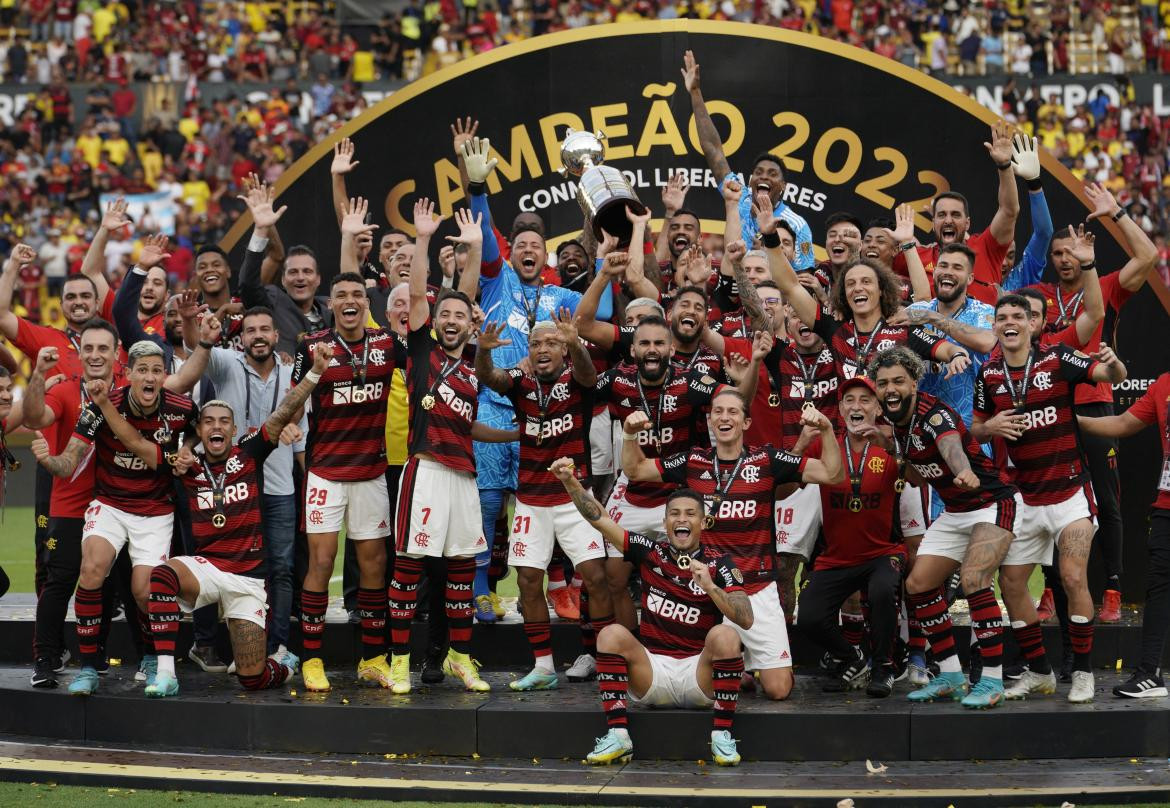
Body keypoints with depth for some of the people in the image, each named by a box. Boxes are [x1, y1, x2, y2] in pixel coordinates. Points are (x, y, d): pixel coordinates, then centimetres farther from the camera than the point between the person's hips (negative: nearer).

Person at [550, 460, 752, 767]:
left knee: (724, 635, -28)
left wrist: (710, 587, -28)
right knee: (612, 634, -21)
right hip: (653, 675, 2)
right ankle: (617, 735, -26)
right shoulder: (650, 552, 5)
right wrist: (570, 481, -11)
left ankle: (722, 735, -26)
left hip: (699, 677, -2)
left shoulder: (719, 564, -2)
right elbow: (599, 519, 2)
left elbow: (746, 620, -15)